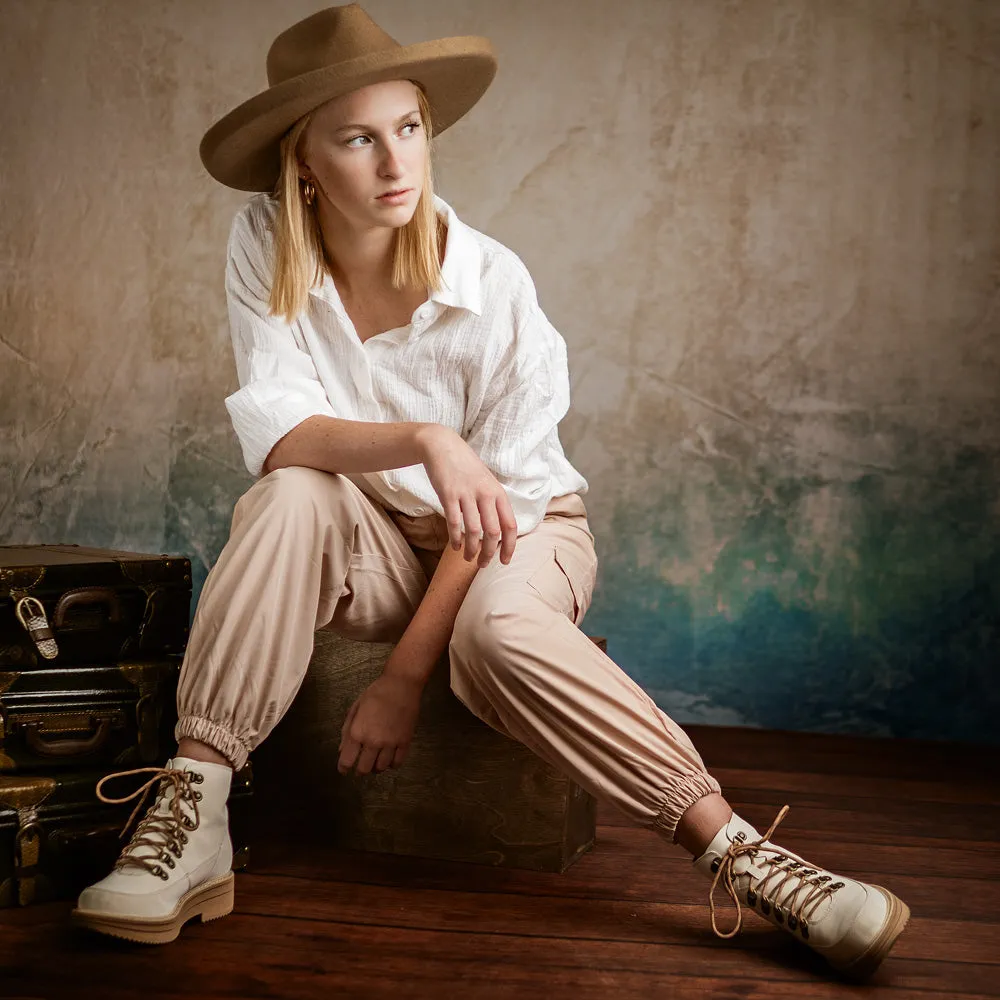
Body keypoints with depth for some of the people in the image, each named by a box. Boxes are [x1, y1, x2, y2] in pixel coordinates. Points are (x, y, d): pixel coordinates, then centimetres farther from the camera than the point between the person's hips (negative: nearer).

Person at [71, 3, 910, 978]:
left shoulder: (493, 283, -19)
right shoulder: (265, 247, -11)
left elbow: (494, 501, -17)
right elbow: (276, 431, -20)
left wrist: (404, 677, -20)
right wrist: (422, 441, -38)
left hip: (522, 533, -2)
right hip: (374, 541, 2)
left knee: (497, 628, -36)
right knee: (290, 499, -31)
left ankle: (741, 857, -34)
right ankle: (191, 815, -30)